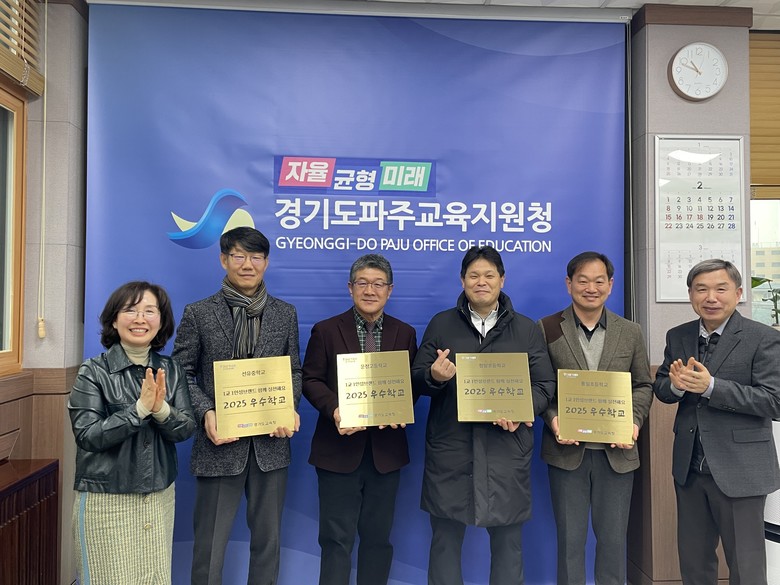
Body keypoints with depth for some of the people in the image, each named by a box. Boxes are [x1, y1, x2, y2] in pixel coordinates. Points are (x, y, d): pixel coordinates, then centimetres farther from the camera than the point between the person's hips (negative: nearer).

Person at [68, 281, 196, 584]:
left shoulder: (170, 370, 2)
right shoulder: (93, 371, -8)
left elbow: (186, 429, -3)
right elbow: (87, 436, -15)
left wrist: (161, 409, -22)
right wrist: (140, 408, -24)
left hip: (160, 496, 4)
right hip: (105, 500, -3)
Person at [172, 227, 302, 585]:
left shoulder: (285, 314, 6)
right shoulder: (198, 313, -1)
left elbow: (294, 370, 10)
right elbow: (182, 372, 0)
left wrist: (290, 408, -8)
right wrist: (206, 413, -15)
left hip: (270, 442, 3)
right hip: (220, 441, -2)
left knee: (268, 538, 16)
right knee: (209, 543, 9)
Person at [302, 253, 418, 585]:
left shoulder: (405, 334, 8)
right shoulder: (326, 331, 0)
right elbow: (311, 380, -2)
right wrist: (334, 409, -19)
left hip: (386, 448, 3)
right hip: (339, 448, -2)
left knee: (378, 535, 14)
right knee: (337, 536, 5)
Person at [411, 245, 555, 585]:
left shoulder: (526, 329, 7)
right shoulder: (441, 324, 7)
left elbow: (545, 384, 4)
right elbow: (417, 380, 6)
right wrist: (433, 376, -17)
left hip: (507, 448, 0)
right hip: (449, 448, 0)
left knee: (508, 540, 11)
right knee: (445, 538, 9)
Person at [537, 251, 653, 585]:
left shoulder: (630, 333, 5)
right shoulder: (546, 329, -2)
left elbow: (643, 385, 9)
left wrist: (634, 422, -7)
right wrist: (552, 419, -16)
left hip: (616, 451, 2)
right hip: (567, 449, -1)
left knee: (613, 537, 14)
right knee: (570, 538, 11)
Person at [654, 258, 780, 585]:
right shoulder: (678, 337, 5)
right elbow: (660, 389, 7)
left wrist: (710, 386, -27)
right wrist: (677, 384, -16)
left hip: (739, 470, -5)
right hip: (689, 467, 5)